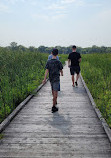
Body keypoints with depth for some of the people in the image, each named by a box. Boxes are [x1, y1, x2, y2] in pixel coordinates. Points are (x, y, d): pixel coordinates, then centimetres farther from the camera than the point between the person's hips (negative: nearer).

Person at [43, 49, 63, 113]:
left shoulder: (48, 62, -2)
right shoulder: (58, 62, -10)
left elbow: (47, 71, -8)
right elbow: (61, 70, 1)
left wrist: (45, 79, -9)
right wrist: (62, 74, 24)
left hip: (51, 79, 4)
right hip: (56, 79, -4)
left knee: (53, 90, 22)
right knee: (55, 92, -5)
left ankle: (55, 101, 41)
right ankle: (53, 106, -8)